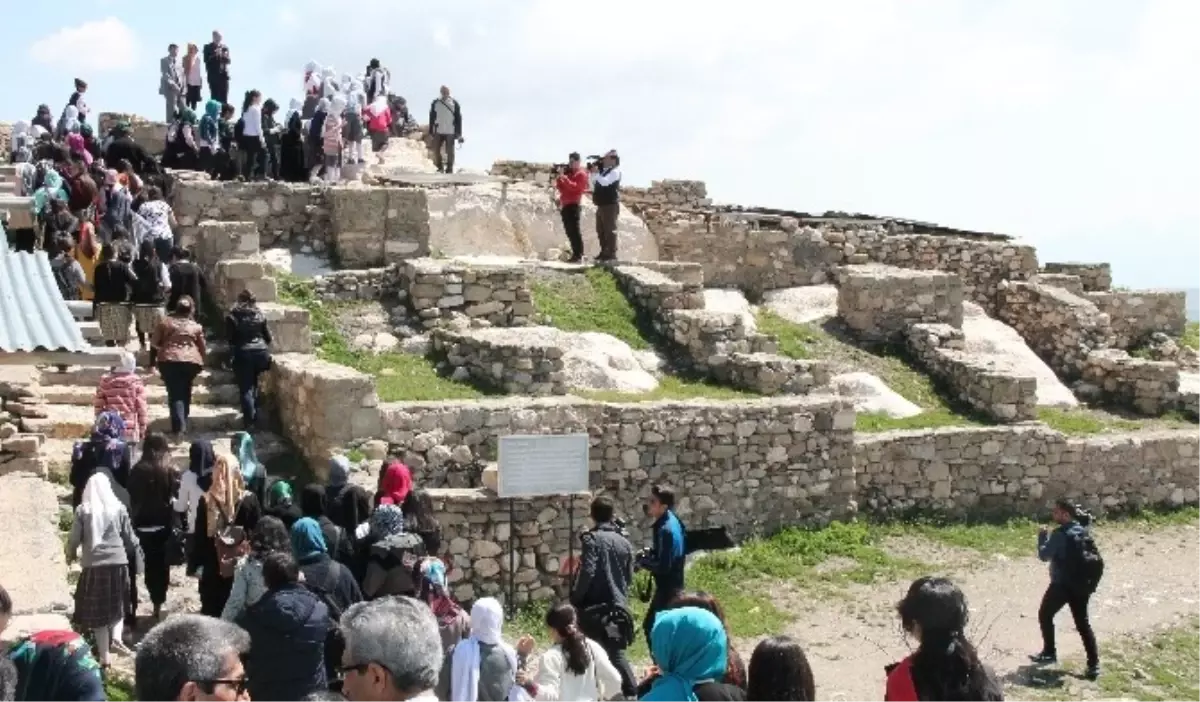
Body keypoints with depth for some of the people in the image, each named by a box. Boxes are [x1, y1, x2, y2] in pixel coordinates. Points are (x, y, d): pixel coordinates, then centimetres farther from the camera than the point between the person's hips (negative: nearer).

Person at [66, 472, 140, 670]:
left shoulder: (83, 510, -1)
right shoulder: (119, 508, 2)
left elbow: (74, 538, 3)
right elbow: (130, 538, 8)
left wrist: (70, 554, 24)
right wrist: (135, 548, 30)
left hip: (94, 565, -1)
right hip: (118, 563, 1)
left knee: (97, 610, 8)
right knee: (117, 604, 19)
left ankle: (104, 657, 10)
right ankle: (116, 638, -4)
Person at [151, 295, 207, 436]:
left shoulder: (165, 322, 8)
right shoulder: (196, 326, 10)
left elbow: (155, 344, 7)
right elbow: (203, 349, 14)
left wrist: (152, 362, 14)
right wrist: (200, 361, 32)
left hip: (169, 361, -1)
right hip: (191, 362, 1)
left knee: (175, 393, -6)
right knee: (185, 393, 17)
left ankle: (178, 426, -21)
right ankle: (183, 423, 24)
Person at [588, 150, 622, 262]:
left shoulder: (615, 171, -9)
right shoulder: (602, 171, 18)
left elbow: (604, 182, -25)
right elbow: (594, 184, 20)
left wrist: (596, 173, -17)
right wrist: (593, 173, 7)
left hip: (610, 205, -10)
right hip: (601, 205, 10)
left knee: (610, 229, -9)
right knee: (601, 230, 13)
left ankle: (611, 254, -8)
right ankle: (604, 252, 20)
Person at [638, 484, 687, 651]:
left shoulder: (666, 529, -25)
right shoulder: (671, 520, 5)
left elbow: (663, 566, -26)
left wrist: (642, 561, -14)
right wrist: (652, 552, 6)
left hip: (668, 588, -10)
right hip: (671, 585, 10)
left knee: (652, 627, -2)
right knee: (650, 625, 18)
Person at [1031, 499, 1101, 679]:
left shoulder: (1060, 534, -17)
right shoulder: (1084, 531, 5)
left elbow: (1044, 555, -14)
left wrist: (1043, 536, -3)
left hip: (1062, 584, -6)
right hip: (1082, 584, 6)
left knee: (1045, 615, 15)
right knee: (1083, 623, 9)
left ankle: (1049, 653, 21)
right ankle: (1094, 664, 2)